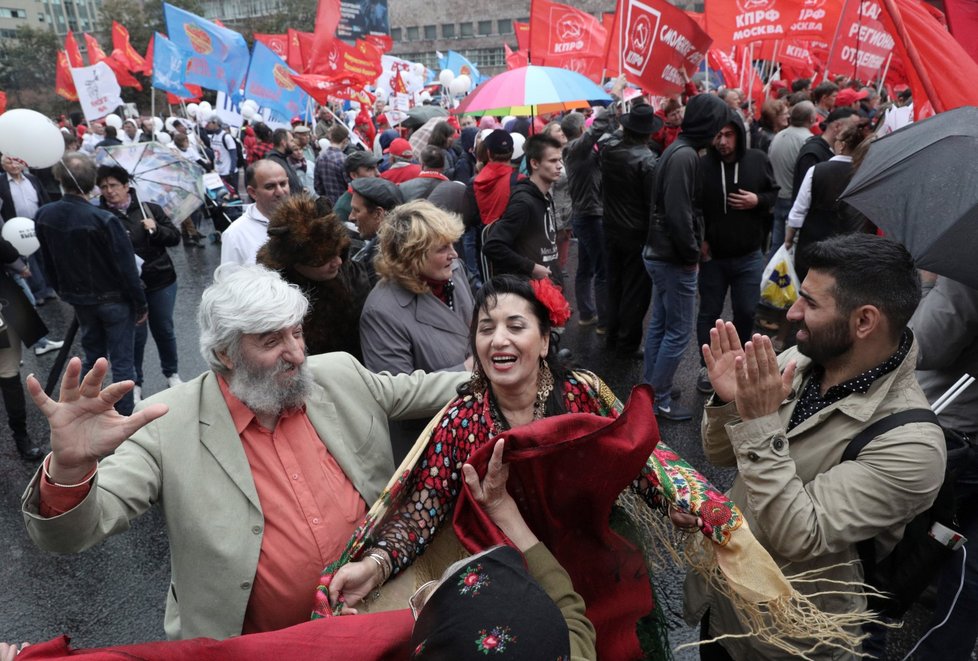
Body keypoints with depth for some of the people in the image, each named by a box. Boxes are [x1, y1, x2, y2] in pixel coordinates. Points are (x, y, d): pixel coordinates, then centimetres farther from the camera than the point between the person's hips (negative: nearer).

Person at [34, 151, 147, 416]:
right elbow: (126, 267, -21)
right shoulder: (103, 220, -26)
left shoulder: (44, 216, -7)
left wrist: (64, 292, 20)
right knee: (122, 362, 5)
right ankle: (124, 420, 12)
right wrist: (141, 304, -9)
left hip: (78, 299, 6)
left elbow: (49, 262, 6)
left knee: (92, 356, 21)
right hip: (113, 299, -6)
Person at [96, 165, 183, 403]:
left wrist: (156, 229, -16)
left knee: (164, 330, 14)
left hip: (161, 280, 2)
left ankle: (172, 373, 34)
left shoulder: (149, 209, 0)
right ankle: (135, 383, 23)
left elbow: (175, 238, 1)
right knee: (136, 334, 4)